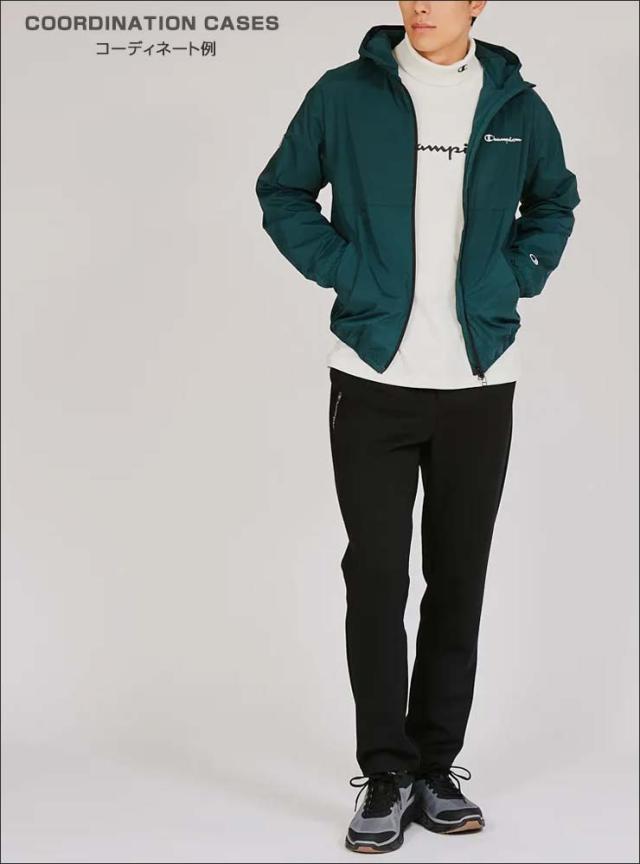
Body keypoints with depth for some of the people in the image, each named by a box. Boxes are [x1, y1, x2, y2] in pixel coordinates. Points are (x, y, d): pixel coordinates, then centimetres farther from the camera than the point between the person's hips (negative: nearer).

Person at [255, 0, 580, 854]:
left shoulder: (517, 105, 5)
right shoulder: (345, 95, -1)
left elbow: (555, 202, 22)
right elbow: (282, 191, 10)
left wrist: (518, 275, 5)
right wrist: (340, 269, -4)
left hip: (481, 383, 2)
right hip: (373, 379, -2)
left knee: (459, 579, 8)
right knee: (376, 577, -1)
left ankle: (437, 766, 20)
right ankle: (386, 774, 11)